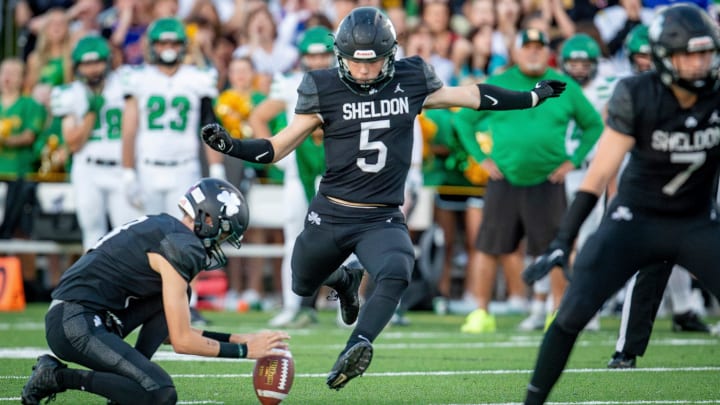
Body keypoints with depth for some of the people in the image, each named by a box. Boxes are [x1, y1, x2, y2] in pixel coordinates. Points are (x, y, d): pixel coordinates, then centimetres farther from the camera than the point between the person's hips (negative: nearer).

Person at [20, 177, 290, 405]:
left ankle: (133, 377, 4)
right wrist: (244, 350, -2)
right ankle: (57, 376, -9)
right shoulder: (179, 246, -12)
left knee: (174, 298, 13)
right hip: (74, 324, -10)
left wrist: (233, 339, 19)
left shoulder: (164, 230, 18)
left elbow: (171, 330, 22)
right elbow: (181, 341, -11)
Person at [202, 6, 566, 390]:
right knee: (303, 287, 21)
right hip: (330, 215, 1)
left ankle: (355, 349, -45)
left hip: (383, 219, -1)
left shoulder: (411, 80, -2)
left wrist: (533, 97, 20)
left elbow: (466, 96, 14)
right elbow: (278, 148, -3)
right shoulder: (324, 89, -8)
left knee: (395, 275, -31)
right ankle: (344, 280, 54)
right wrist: (230, 145, -19)